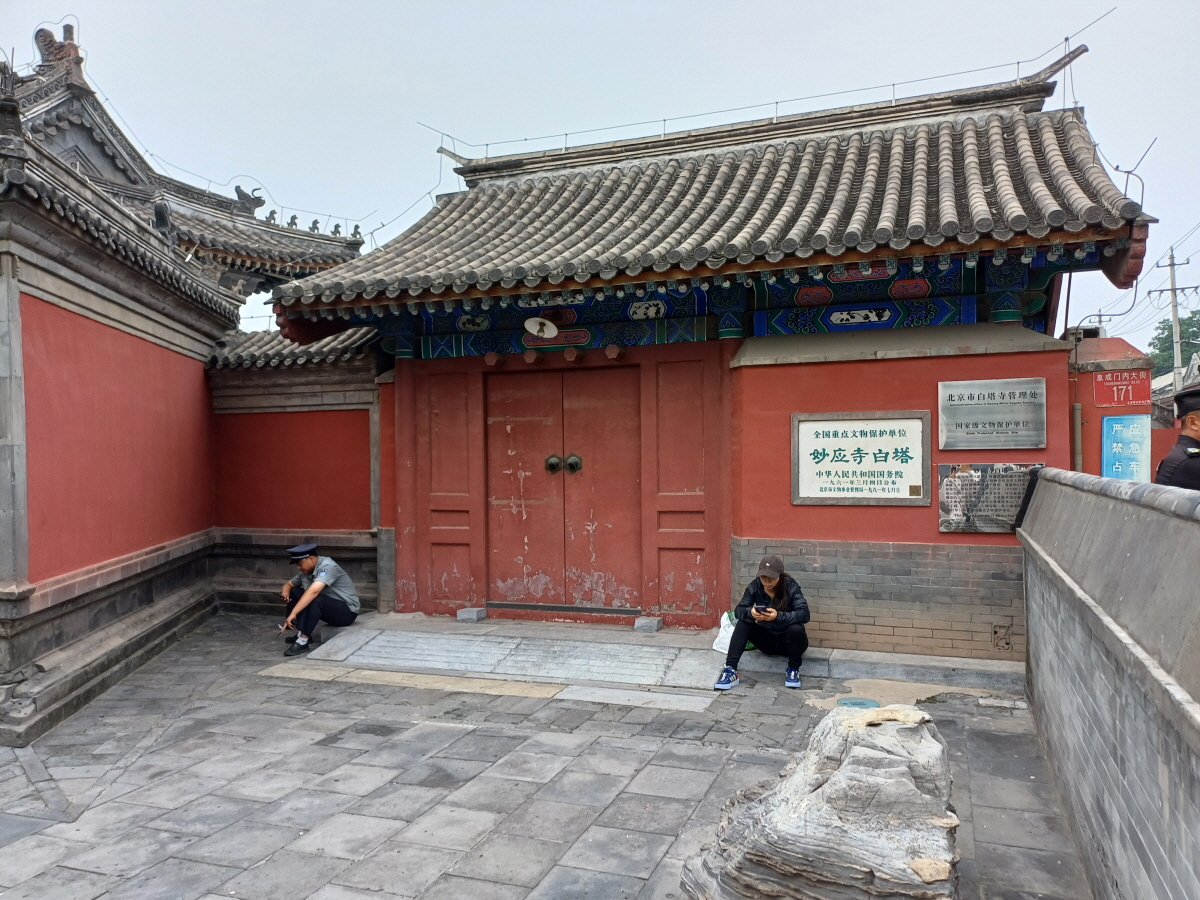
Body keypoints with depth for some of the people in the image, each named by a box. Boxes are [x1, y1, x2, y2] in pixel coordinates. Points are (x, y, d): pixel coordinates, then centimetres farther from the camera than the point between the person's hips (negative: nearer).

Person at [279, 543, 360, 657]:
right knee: (294, 593, 0)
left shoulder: (327, 566, -23)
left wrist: (293, 613, -40)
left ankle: (303, 641, -30)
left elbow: (314, 591, -36)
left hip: (347, 611, -9)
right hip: (328, 608, 9)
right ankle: (302, 633, -3)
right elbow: (288, 584, 14)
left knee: (314, 600, -33)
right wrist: (285, 593, -11)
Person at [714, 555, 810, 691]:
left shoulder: (790, 586, -20)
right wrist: (750, 612, -40)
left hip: (789, 641, -3)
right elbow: (738, 611, -16)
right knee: (743, 623, -21)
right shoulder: (755, 586, -11)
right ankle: (730, 670, -28)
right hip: (767, 639, 3)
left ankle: (793, 670, -11)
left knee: (795, 629, -34)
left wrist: (779, 616, -47)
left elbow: (804, 614, -31)